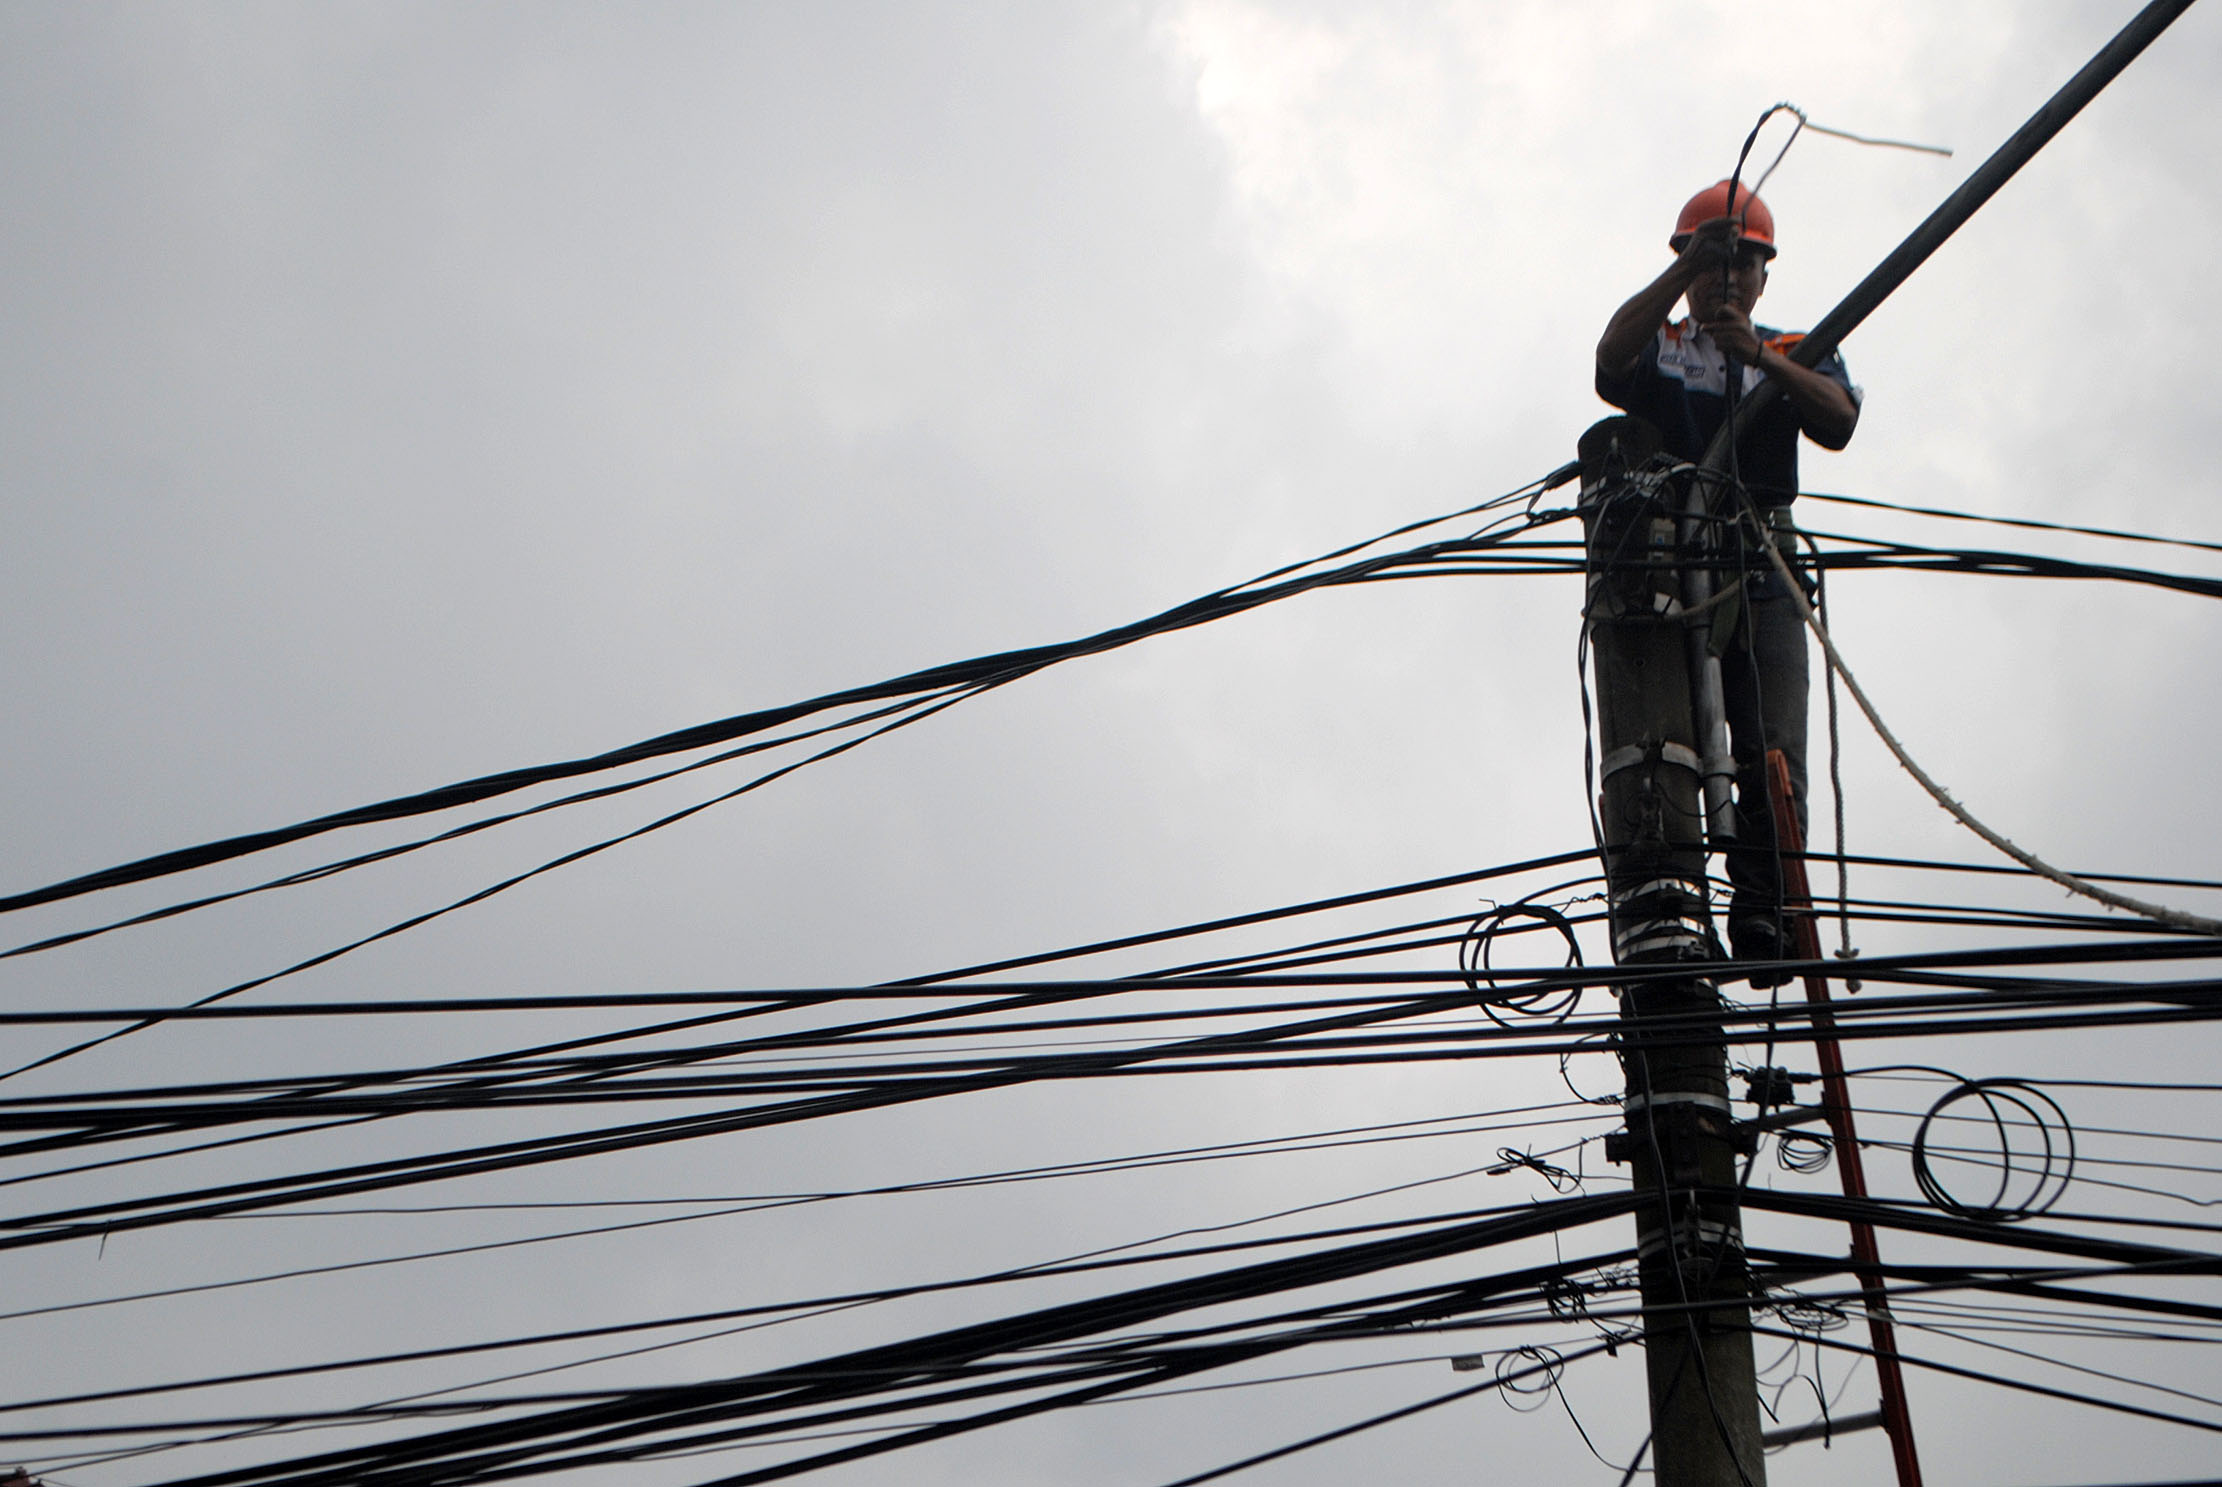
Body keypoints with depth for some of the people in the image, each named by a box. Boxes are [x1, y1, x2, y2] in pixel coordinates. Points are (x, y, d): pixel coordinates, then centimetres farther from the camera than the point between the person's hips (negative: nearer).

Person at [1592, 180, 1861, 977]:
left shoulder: (1798, 351, 23)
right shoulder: (1659, 347, 19)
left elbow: (1838, 423, 0)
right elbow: (1611, 354, -7)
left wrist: (1760, 356, -14)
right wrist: (1685, 269, -16)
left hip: (1763, 574, 1)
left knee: (1772, 757, -14)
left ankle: (1761, 912, -20)